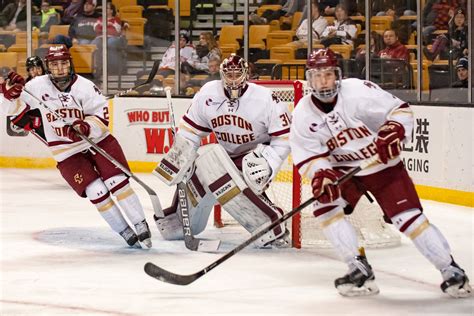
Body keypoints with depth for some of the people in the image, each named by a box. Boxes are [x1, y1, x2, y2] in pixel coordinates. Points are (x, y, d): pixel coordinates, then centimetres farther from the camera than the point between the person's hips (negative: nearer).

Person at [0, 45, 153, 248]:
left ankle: (141, 226, -1)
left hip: (98, 140, 0)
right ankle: (125, 232, 1)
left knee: (117, 182, -12)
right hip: (67, 153, 0)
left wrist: (86, 127, -33)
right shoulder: (37, 86, -8)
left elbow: (102, 117, -13)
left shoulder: (84, 87, -12)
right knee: (96, 191, -11)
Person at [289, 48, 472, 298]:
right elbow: (307, 155, -10)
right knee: (324, 204, -19)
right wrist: (321, 175, -29)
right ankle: (360, 270, -12)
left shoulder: (358, 91, -21)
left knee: (408, 217, -14)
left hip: (383, 165, -4)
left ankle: (451, 270, -3)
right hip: (343, 170, 4)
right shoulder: (303, 113, -10)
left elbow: (400, 110, -16)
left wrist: (393, 132, -35)